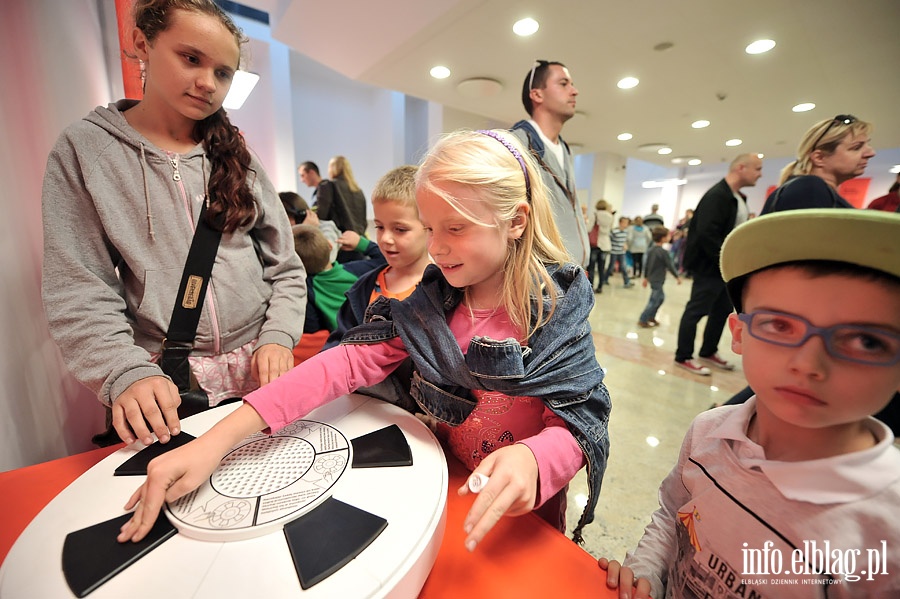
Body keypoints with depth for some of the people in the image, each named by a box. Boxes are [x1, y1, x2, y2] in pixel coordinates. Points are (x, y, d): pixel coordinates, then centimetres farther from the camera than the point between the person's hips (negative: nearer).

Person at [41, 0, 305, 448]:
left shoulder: (234, 155, 4)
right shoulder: (83, 151, -1)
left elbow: (285, 267, 2)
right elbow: (78, 295, -6)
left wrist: (278, 336, -10)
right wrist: (126, 372, -20)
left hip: (258, 369, 2)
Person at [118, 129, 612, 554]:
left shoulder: (557, 307, -21)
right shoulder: (431, 303, -12)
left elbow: (576, 424, -19)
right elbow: (348, 362, -19)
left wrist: (530, 460, -43)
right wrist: (218, 439, -26)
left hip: (527, 511, -2)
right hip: (447, 491, 3)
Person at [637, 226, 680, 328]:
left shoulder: (651, 250, 5)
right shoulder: (663, 252, -18)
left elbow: (647, 264, 12)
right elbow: (670, 266, -14)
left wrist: (645, 277, 20)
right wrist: (677, 277, -1)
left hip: (652, 278, 9)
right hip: (658, 280, -9)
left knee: (661, 297, 21)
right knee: (654, 301, -1)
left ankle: (651, 317, 26)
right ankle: (643, 320, 1)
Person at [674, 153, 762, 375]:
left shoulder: (738, 198, 15)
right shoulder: (717, 196, -16)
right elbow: (706, 234, -25)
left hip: (725, 266, 10)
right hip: (710, 266, -10)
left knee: (723, 310, 15)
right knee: (696, 311, -2)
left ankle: (708, 353, 29)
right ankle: (683, 357, 8)